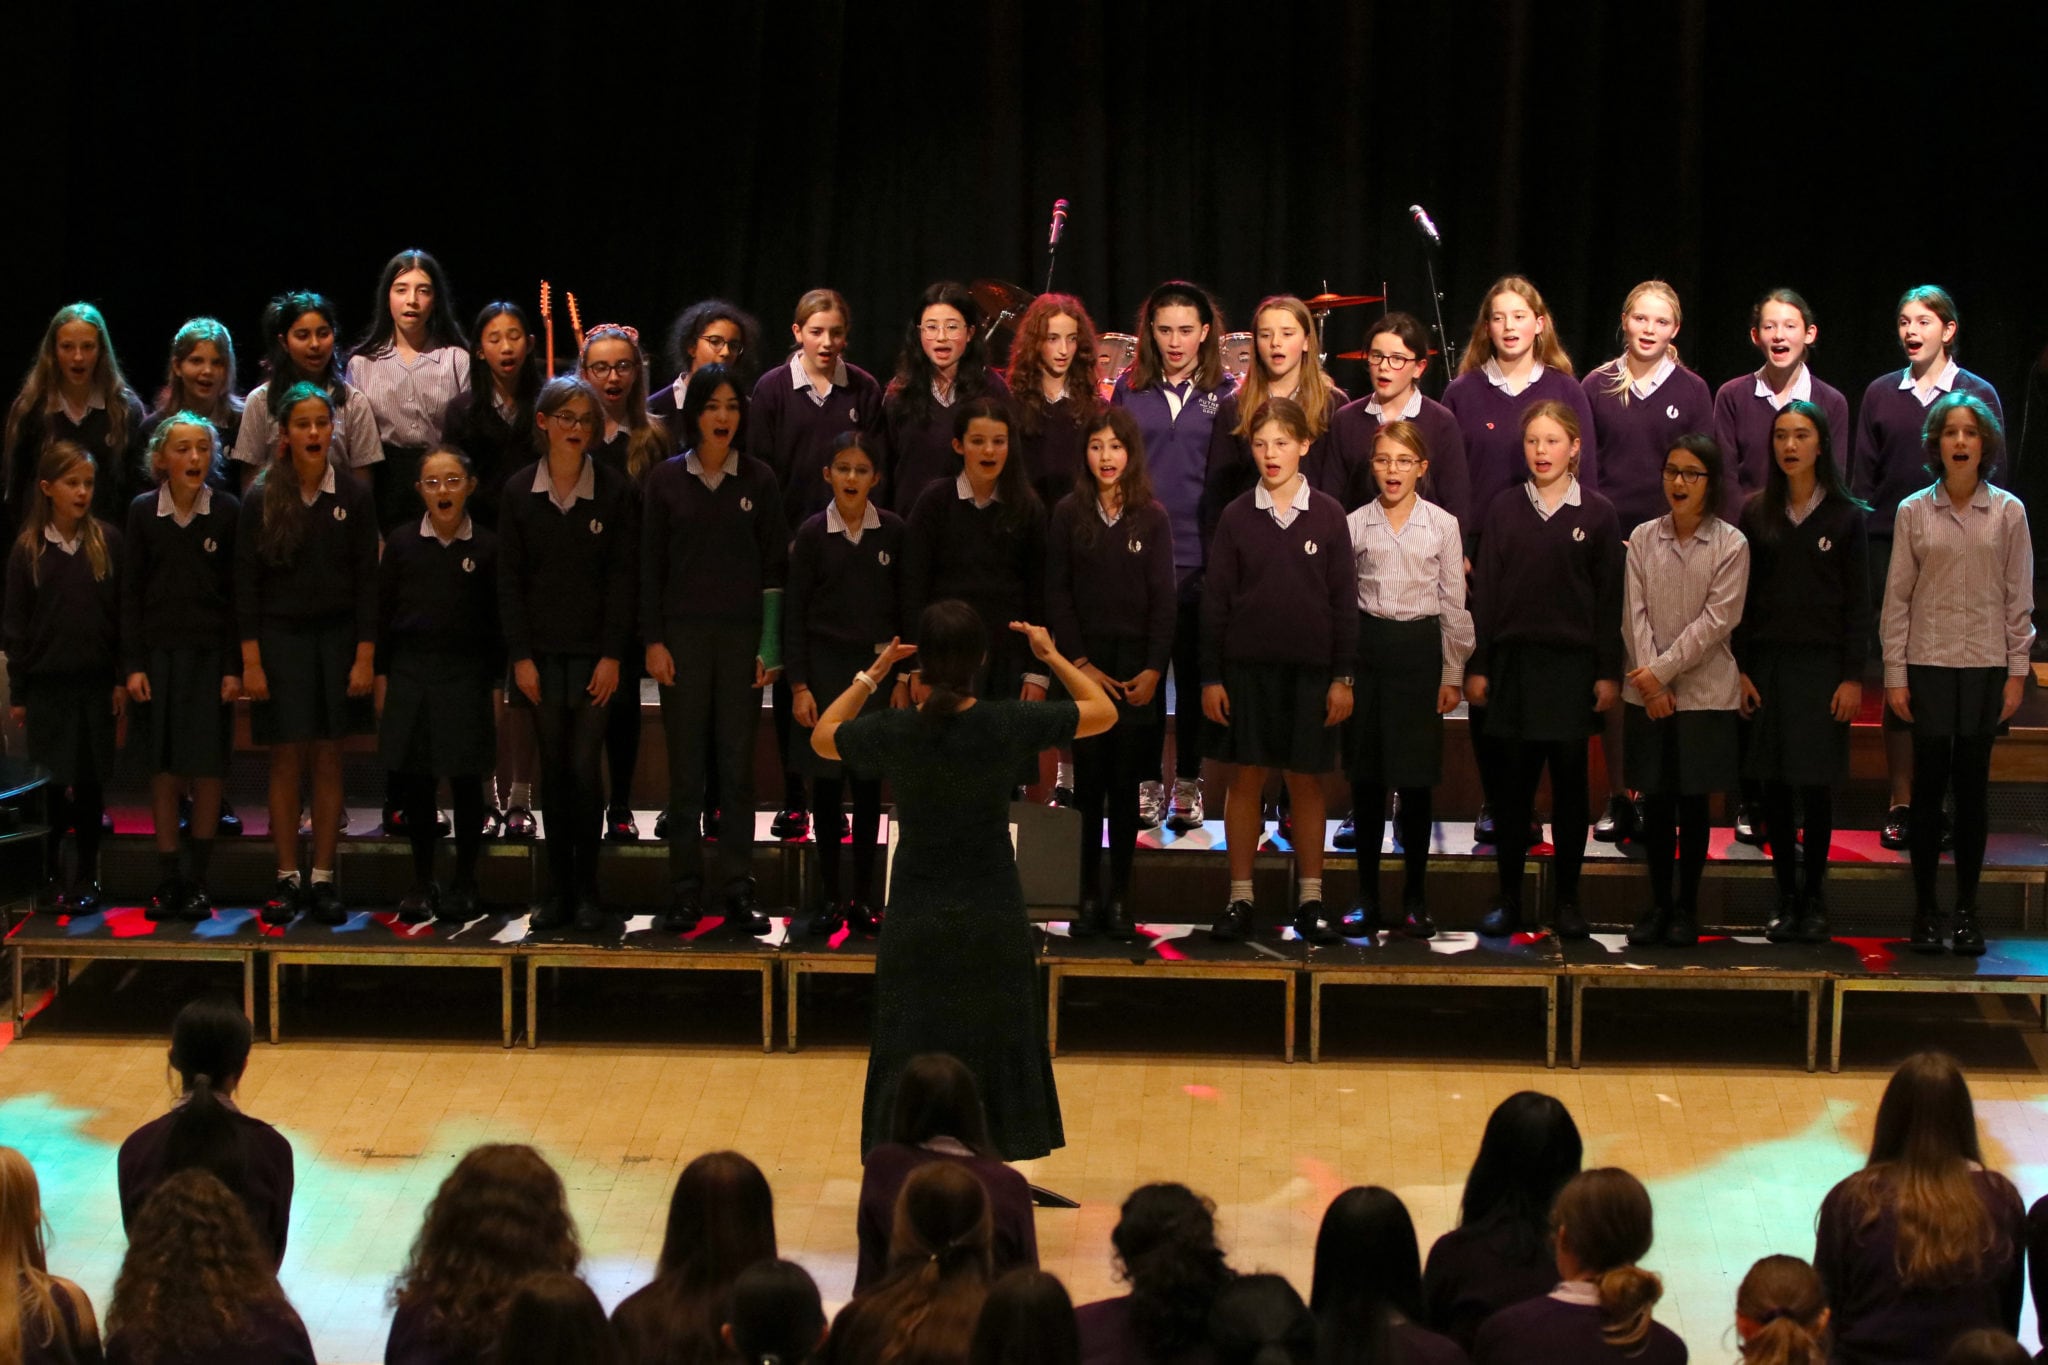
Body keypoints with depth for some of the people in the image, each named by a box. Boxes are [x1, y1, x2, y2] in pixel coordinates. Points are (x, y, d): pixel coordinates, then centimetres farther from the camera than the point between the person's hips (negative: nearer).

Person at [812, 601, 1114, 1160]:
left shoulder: (892, 732, -11)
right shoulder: (1008, 725, -12)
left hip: (917, 921, 0)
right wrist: (1052, 656, 12)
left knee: (912, 1062, 8)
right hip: (993, 920, 0)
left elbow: (821, 736, 11)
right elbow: (1104, 711, 2)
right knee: (993, 1056, 13)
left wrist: (873, 674, 9)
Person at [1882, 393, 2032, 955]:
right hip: (1928, 664, 0)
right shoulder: (1913, 512, 2)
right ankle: (1925, 909, 7)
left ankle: (1967, 909, 10)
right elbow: (1897, 597, 3)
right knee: (1929, 786, -1)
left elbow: (2019, 597, 4)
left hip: (1985, 666, 0)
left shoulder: (2008, 512, 3)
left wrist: (2017, 671, -1)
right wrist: (1895, 674, -1)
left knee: (1972, 786, 3)